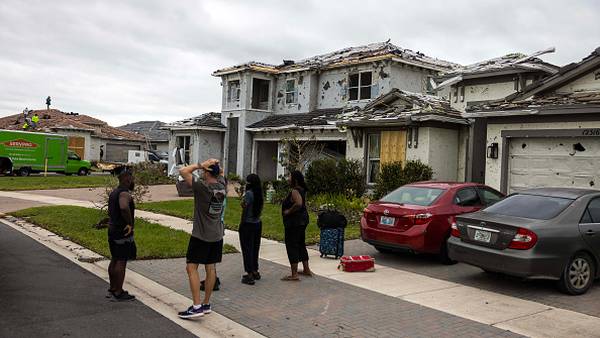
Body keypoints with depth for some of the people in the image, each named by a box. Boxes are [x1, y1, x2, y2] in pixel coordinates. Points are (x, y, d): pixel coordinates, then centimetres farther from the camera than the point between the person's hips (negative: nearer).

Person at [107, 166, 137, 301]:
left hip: (112, 230, 10)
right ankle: (118, 293, 2)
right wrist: (130, 223, -27)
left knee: (114, 260, 17)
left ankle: (112, 289, 27)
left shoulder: (113, 193, 15)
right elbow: (124, 207, -39)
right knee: (121, 262, -3)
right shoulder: (125, 194, -18)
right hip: (123, 233, -10)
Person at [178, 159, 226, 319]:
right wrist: (215, 165, 4)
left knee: (191, 267, -3)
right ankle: (207, 304, 20)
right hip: (217, 235, 7)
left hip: (201, 235, -7)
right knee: (210, 268, 11)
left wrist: (201, 165, -13)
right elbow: (220, 173, 24)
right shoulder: (222, 185, 2)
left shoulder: (202, 186, -17)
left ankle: (197, 306, -8)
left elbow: (183, 171, -16)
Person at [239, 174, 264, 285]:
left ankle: (250, 275, 2)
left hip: (248, 225, -7)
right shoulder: (259, 194, 4)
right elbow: (260, 209, 7)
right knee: (255, 248, 16)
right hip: (258, 224, 7)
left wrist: (242, 223, -3)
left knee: (247, 249, 0)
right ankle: (255, 272, 26)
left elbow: (245, 209, -15)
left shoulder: (248, 193, -16)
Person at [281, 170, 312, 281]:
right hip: (303, 219, 10)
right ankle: (306, 270, 30)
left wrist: (289, 211, -23)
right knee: (301, 245, 20)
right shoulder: (302, 190, 11)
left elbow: (298, 203, -36)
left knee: (291, 246, -4)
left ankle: (294, 274, -2)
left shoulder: (295, 191, -19)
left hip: (294, 222, -10)